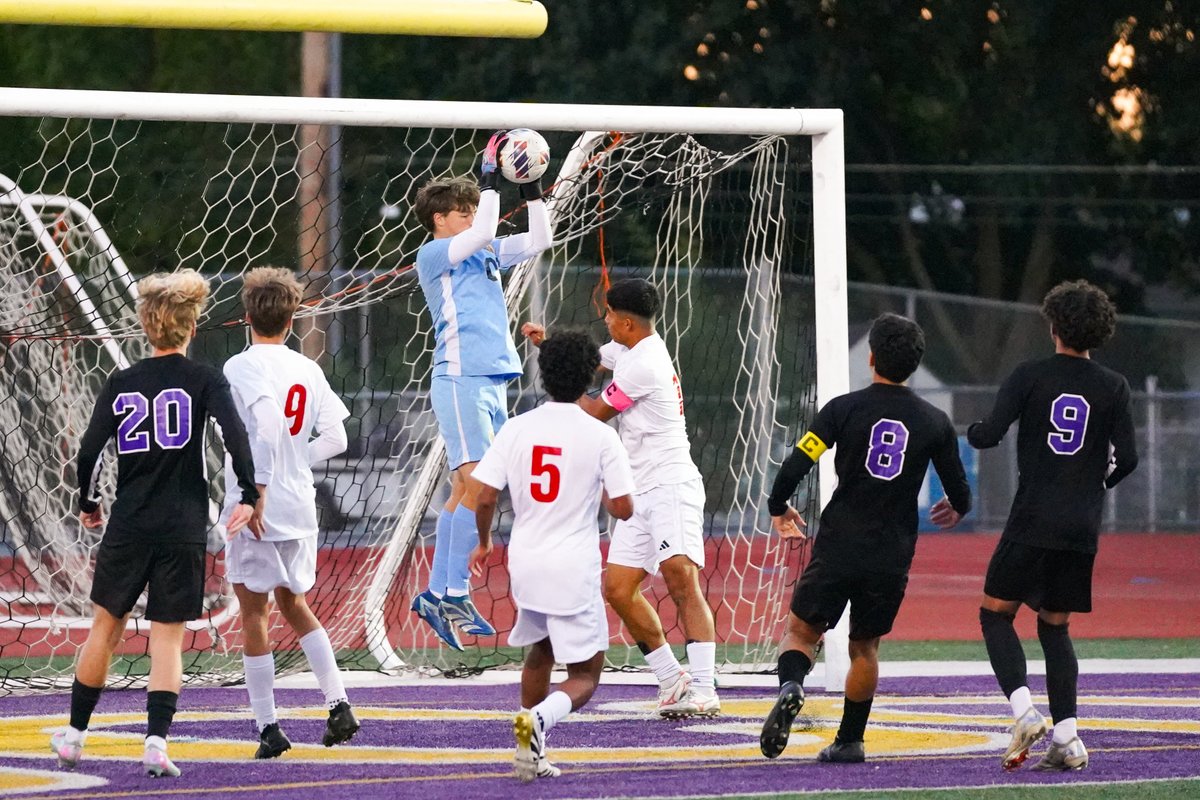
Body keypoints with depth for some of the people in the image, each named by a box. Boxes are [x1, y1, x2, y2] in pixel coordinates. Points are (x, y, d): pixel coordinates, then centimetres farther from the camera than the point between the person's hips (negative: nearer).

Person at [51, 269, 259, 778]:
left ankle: (75, 735, 23)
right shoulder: (204, 380, -2)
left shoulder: (121, 384, 4)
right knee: (168, 635, 2)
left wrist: (88, 503, 18)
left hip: (127, 526, 2)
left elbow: (89, 451, 3)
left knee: (106, 626, 15)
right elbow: (235, 434, -17)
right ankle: (156, 741, -11)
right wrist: (248, 496, -14)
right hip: (182, 527, -2)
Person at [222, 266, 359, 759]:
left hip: (257, 511, -6)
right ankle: (339, 706, 12)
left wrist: (257, 489, -24)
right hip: (300, 507, 6)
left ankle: (268, 727, 3)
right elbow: (335, 438, 5)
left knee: (254, 613, 3)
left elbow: (268, 421, -27)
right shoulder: (308, 369, 7)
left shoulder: (241, 367, -10)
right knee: (294, 605, 21)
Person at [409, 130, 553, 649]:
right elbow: (483, 234, -19)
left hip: (493, 381, 8)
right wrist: (489, 176, -13)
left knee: (465, 490, 7)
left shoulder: (484, 253, 18)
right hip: (460, 379, -8)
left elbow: (537, 241, 17)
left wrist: (532, 188, 7)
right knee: (479, 485, -16)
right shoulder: (433, 255, -4)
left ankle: (435, 595, 10)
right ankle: (455, 594, -17)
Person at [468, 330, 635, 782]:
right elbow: (623, 509, -9)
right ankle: (539, 718, -26)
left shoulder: (516, 429, -2)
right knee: (585, 674, 5)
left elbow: (485, 497, -4)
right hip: (574, 571, -4)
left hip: (525, 564, 4)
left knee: (540, 652, 29)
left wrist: (483, 542, 15)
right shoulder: (600, 436, -9)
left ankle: (532, 754, 26)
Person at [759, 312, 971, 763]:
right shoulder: (934, 422, 2)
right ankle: (850, 740, 19)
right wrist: (957, 509, 34)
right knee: (864, 646, 18)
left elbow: (795, 467, -10)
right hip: (892, 555, 2)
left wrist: (778, 509, 10)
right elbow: (960, 495, 9)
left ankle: (791, 685, -22)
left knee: (801, 630, 9)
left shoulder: (844, 408, -5)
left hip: (838, 547, -2)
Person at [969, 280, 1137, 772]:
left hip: (1032, 522, -4)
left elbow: (990, 434, -10)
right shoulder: (1113, 388, 4)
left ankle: (1023, 711, -14)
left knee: (995, 614, 7)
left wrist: (971, 431, 14)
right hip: (1082, 528, 4)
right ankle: (1066, 737, 2)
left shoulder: (1030, 376, -4)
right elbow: (1127, 458, 1)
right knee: (1055, 626, 13)